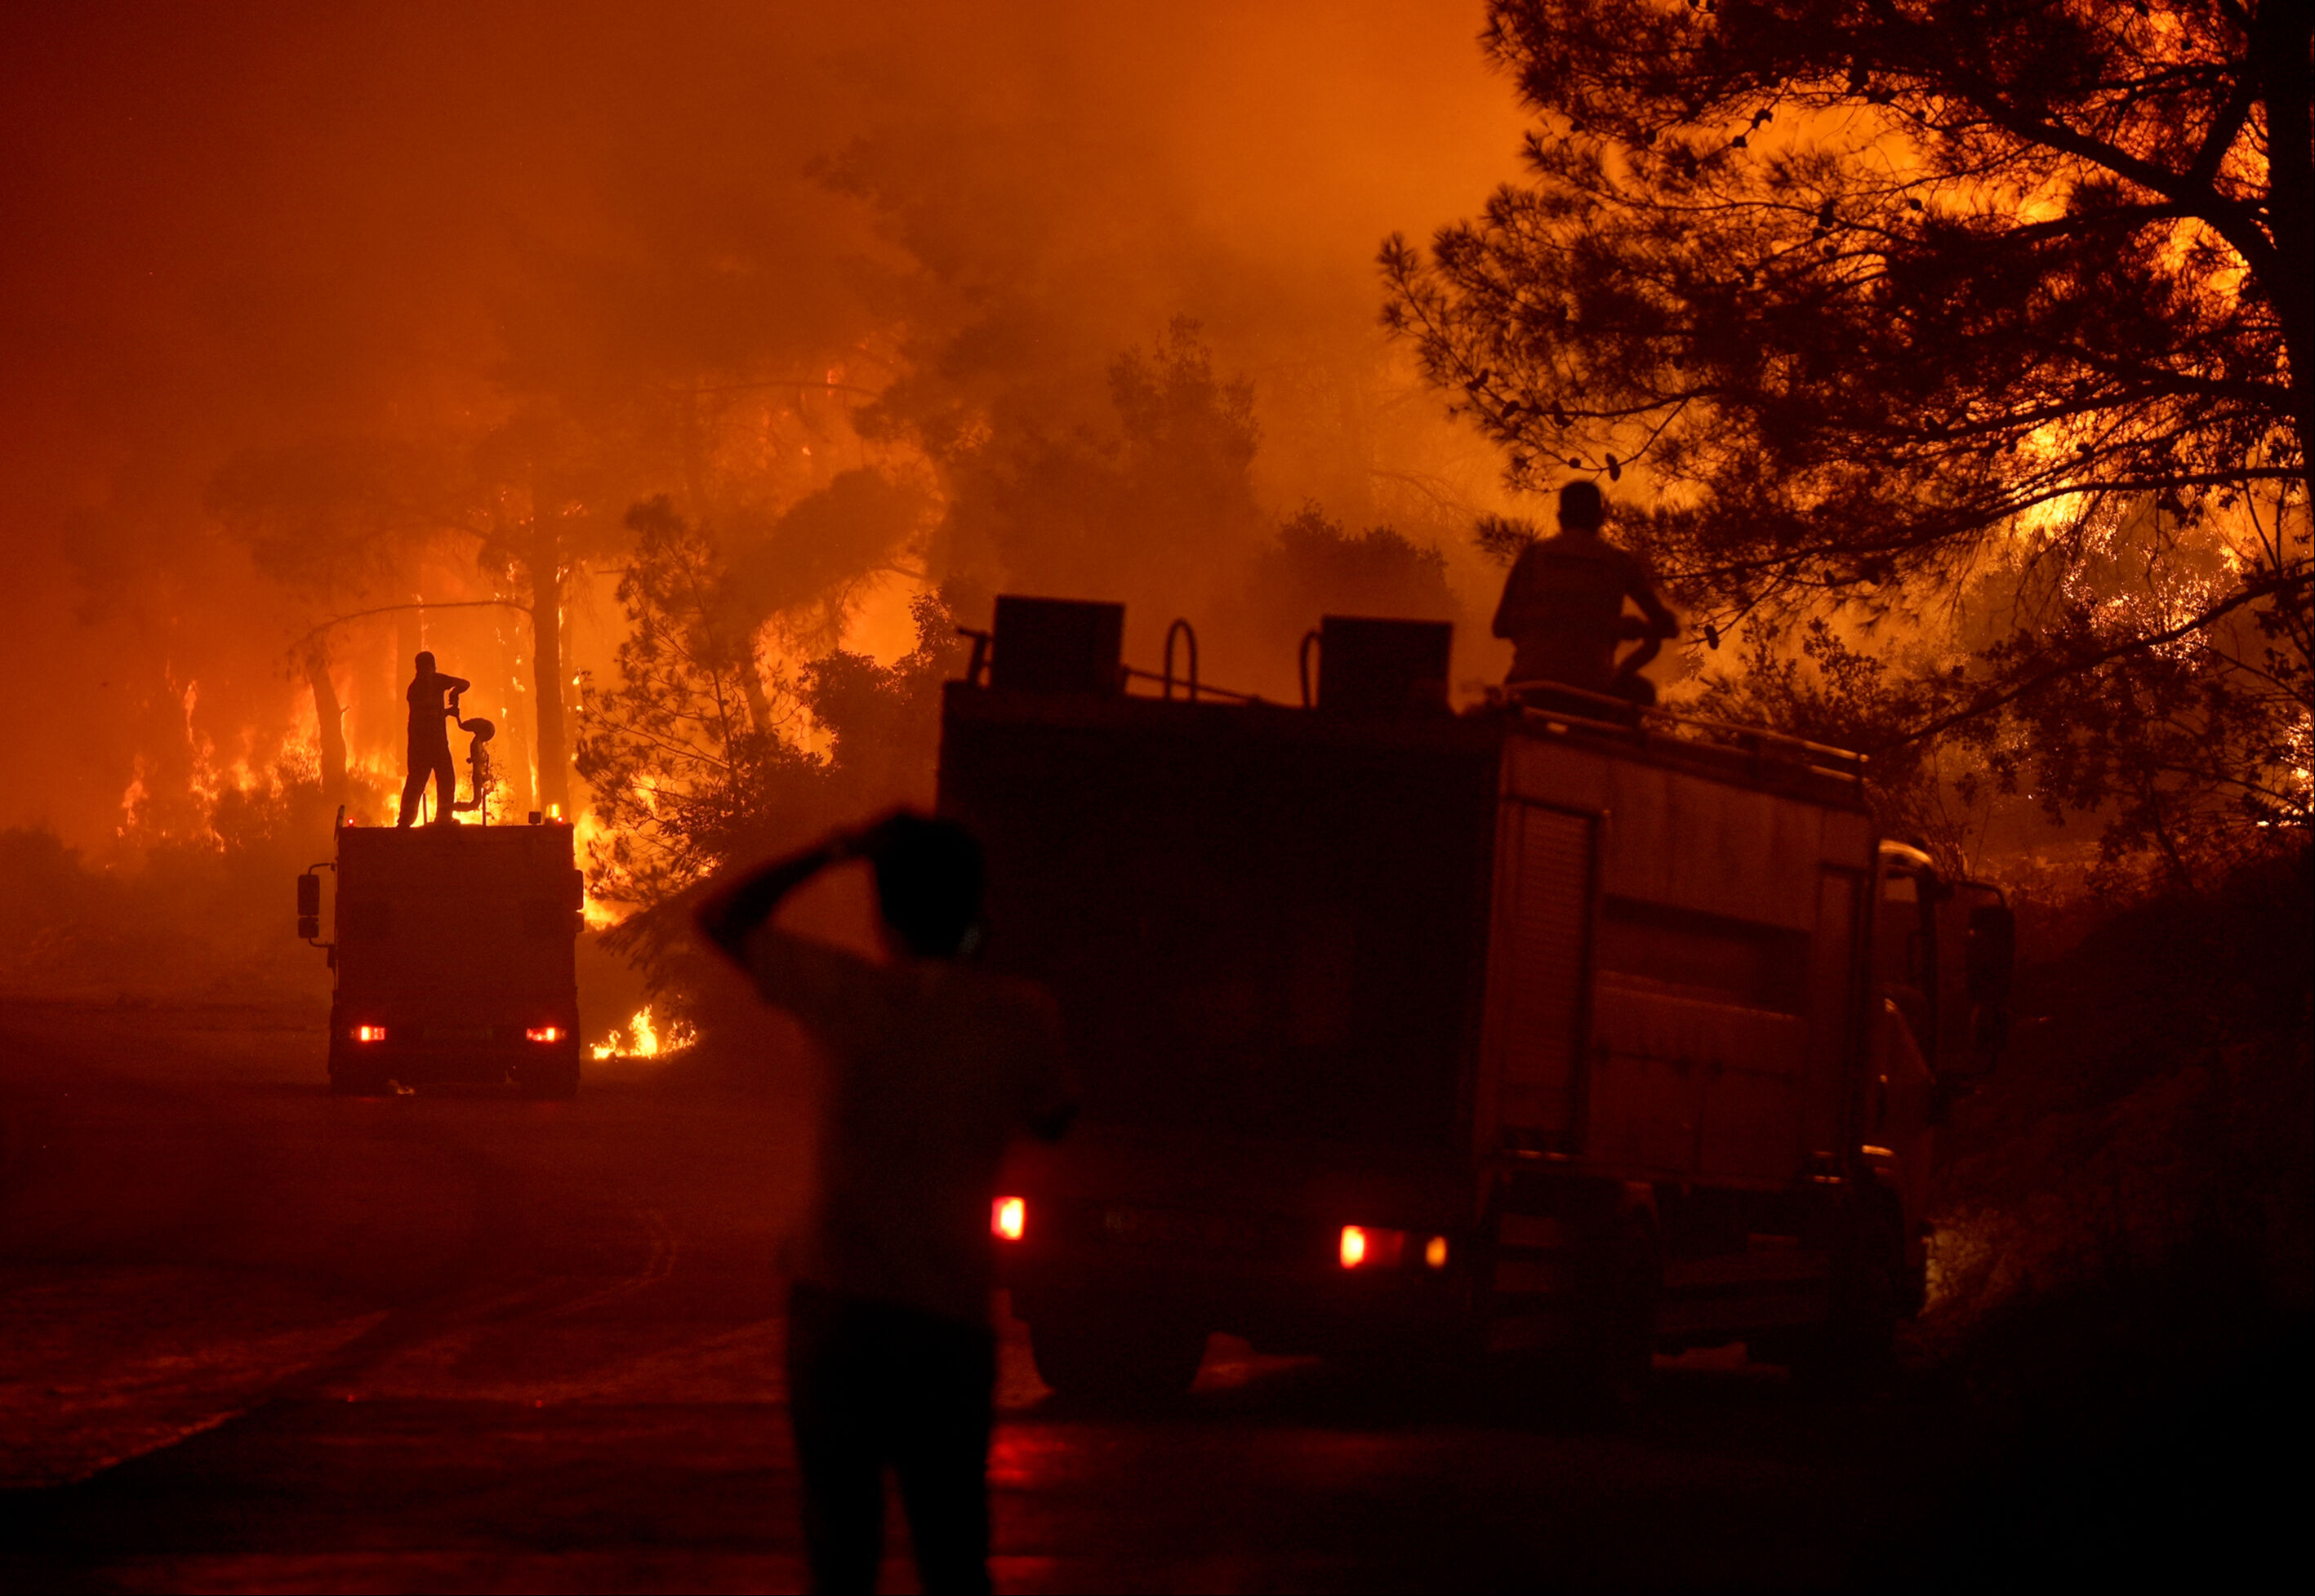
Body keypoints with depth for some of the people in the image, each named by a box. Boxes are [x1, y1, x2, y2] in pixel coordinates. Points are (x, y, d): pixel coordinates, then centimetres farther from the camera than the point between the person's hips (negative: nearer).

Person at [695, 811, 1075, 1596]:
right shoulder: (1021, 1016, -5)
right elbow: (1052, 1117, 16)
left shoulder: (855, 997, -9)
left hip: (840, 1311, -1)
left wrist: (841, 848, 5)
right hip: (953, 1322, 1)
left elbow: (721, 917, 4)